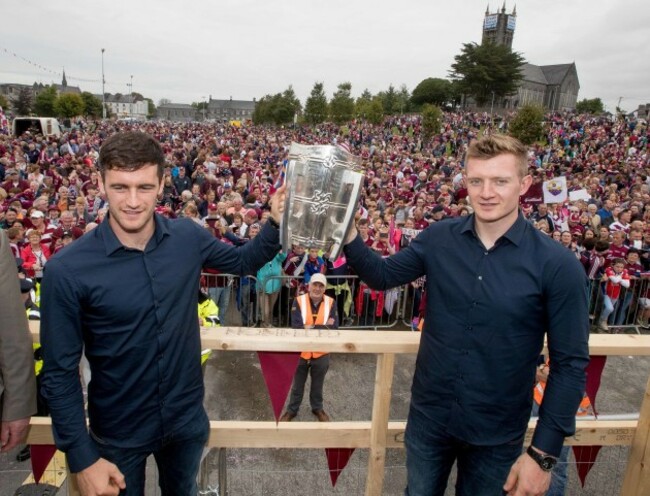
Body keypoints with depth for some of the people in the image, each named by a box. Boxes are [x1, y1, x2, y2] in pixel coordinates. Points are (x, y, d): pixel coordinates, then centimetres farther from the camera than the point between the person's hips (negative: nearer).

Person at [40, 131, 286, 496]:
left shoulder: (187, 237, -13)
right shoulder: (68, 269, -22)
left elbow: (244, 262, 5)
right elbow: (60, 372, -14)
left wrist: (276, 223, -12)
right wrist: (82, 458, -13)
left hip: (187, 418, 3)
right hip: (117, 433, -3)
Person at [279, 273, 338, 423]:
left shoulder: (331, 303, -10)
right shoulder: (299, 301, -15)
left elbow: (334, 328, -18)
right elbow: (296, 327, -24)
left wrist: (309, 327, -24)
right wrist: (322, 326, -25)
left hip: (321, 353, 1)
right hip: (301, 352, -1)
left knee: (318, 384, 23)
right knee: (297, 385, 19)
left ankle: (317, 408, 46)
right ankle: (292, 410, 41)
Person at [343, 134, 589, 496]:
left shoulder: (558, 265, -17)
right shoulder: (439, 238, -9)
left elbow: (571, 364, -12)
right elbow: (382, 276, 2)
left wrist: (544, 454, -11)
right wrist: (347, 231, -16)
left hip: (497, 433, -2)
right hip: (428, 416, 3)